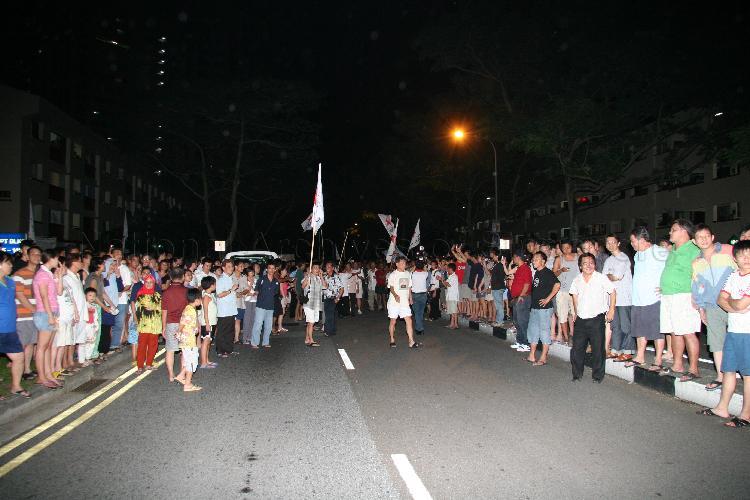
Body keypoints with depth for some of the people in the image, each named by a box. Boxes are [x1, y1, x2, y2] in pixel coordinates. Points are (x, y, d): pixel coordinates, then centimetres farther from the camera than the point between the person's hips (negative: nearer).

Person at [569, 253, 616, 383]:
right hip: (581, 320, 4)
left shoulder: (601, 278, -5)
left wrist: (611, 310, -2)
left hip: (597, 319, -4)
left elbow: (613, 292, 1)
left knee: (598, 349, 2)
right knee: (577, 348, 5)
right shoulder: (577, 280, 7)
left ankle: (598, 376, 16)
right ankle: (577, 374, 19)